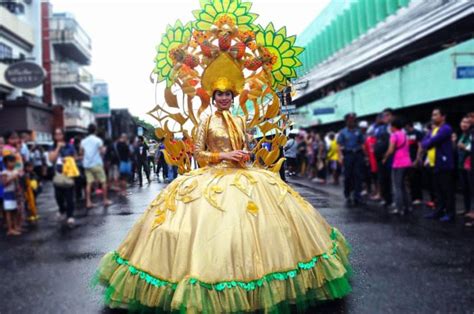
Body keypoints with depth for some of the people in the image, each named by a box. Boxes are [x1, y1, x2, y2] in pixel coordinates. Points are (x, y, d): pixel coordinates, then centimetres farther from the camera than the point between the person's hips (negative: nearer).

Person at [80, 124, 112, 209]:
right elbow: (102, 151, -10)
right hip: (96, 164, -5)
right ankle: (105, 200, 8)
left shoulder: (83, 141, 6)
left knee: (89, 183, 4)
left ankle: (88, 202, 0)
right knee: (103, 182, 6)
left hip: (87, 164, 5)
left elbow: (81, 152, 9)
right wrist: (104, 149, 11)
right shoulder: (98, 140, -8)